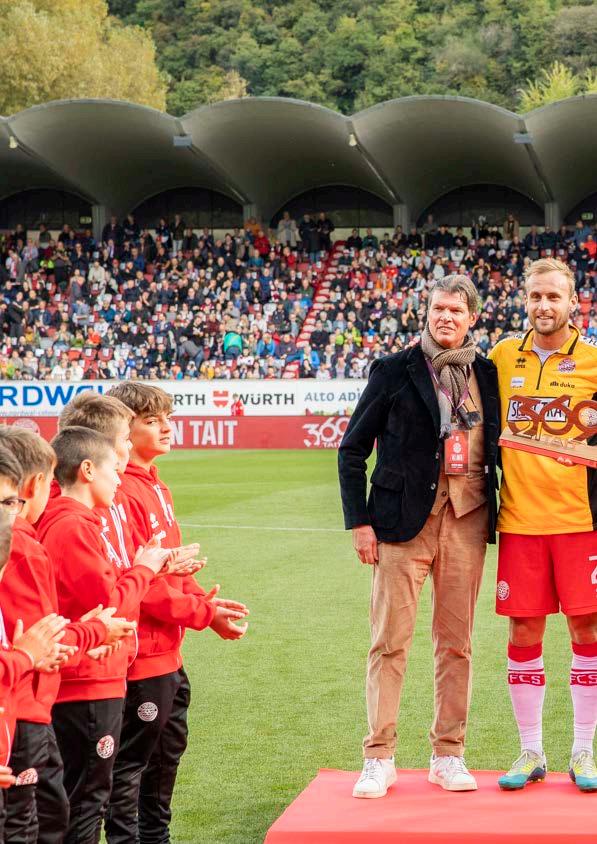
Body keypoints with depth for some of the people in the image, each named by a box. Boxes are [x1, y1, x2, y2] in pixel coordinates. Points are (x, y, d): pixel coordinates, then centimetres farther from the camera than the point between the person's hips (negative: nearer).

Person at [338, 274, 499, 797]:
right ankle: (379, 759, 2)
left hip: (467, 519, 3)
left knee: (456, 642, 6)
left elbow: (499, 448, 17)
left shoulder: (488, 375, 11)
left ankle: (449, 755, 15)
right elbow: (353, 450, 4)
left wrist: (500, 516, 7)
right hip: (405, 518, -3)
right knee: (391, 641, -3)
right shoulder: (395, 371, 2)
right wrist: (360, 520, -2)